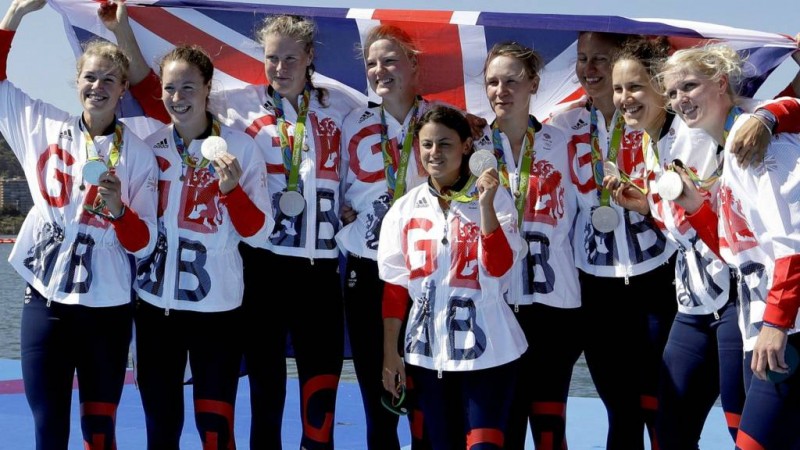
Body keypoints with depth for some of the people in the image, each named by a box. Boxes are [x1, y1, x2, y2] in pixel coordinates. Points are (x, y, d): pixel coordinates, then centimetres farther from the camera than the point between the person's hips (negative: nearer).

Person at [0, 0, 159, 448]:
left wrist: (117, 209, -23)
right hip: (46, 301, 1)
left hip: (107, 310, -1)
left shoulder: (138, 154, -2)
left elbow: (144, 244, -4)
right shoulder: (42, 125, 3)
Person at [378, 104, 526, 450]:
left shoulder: (496, 199, -5)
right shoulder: (404, 209, 4)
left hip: (486, 350, -3)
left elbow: (498, 266, -18)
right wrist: (390, 353, 5)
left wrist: (485, 205, -26)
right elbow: (395, 287, 7)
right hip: (428, 351, 4)